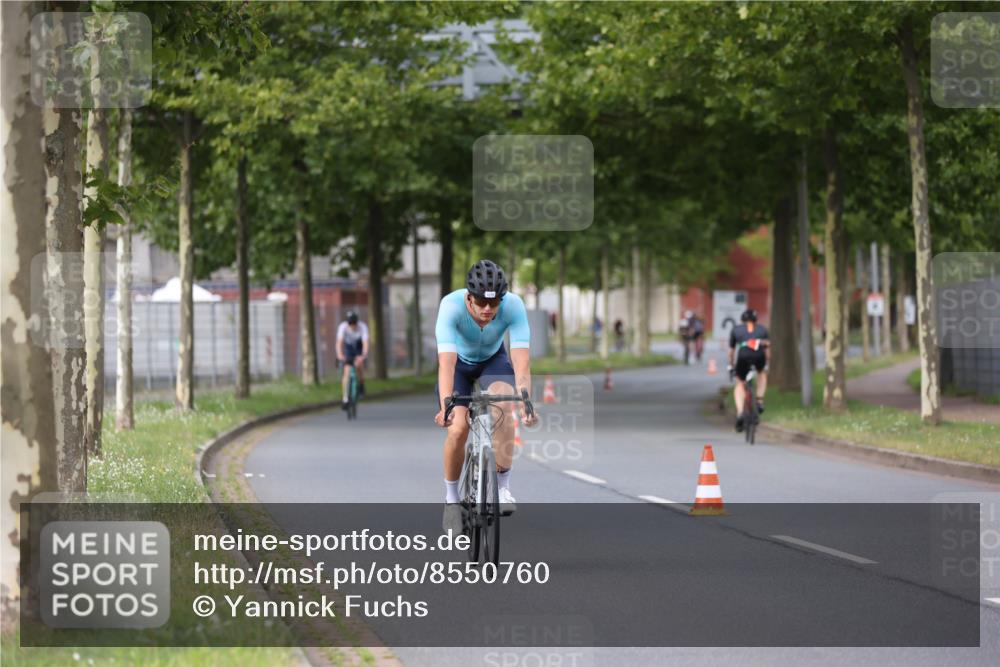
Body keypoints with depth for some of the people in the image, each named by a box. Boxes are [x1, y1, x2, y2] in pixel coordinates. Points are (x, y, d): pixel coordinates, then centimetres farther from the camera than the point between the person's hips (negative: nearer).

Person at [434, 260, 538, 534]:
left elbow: (521, 359, -39)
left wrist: (526, 401, -54)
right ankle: (451, 499, 6)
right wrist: (446, 405, -57)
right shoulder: (451, 306, -36)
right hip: (459, 362, -1)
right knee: (457, 429, -17)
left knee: (503, 406, -30)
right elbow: (447, 361, -44)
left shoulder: (513, 305, -32)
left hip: (493, 359, 1)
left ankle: (503, 486, -18)